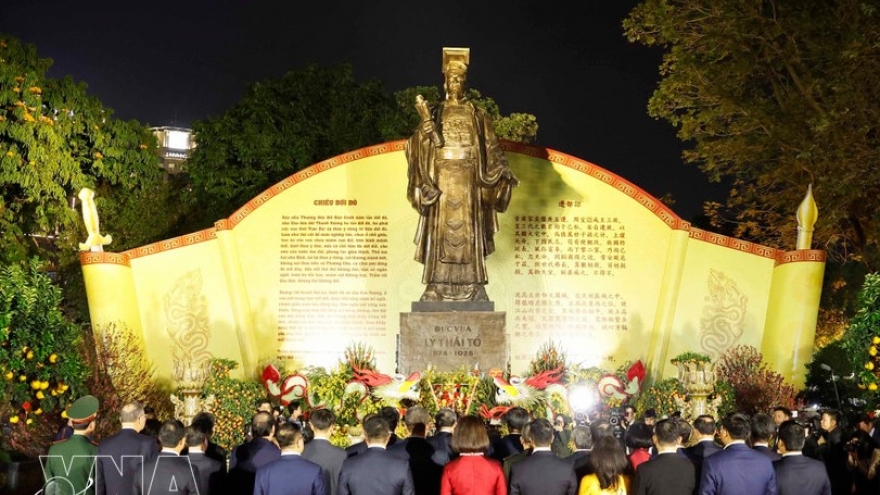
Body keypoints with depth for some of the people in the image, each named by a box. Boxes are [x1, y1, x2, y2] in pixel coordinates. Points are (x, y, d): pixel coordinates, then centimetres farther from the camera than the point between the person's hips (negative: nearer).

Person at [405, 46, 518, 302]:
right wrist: (425, 119, -15)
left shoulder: (478, 115, 10)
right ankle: (437, 287, -2)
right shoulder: (436, 113, 11)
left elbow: (491, 147, 6)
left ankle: (472, 287, -2)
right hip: (442, 178, 0)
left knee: (468, 231, -3)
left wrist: (502, 170, -8)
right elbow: (435, 142, -1)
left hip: (468, 179, 0)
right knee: (442, 230, -3)